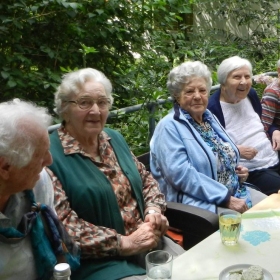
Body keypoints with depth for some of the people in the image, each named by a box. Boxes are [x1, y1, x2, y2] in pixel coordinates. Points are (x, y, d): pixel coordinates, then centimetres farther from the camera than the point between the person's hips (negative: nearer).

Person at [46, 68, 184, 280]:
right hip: (98, 260, -6)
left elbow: (146, 179, 18)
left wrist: (154, 209, -3)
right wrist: (123, 243, -20)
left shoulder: (114, 139, 10)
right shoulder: (50, 156, -13)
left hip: (148, 241, 7)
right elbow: (62, 225, -19)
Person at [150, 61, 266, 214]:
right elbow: (180, 173, -23)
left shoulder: (209, 118, 13)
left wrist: (238, 170, 4)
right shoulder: (169, 127, -12)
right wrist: (226, 199, -23)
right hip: (198, 201, -8)